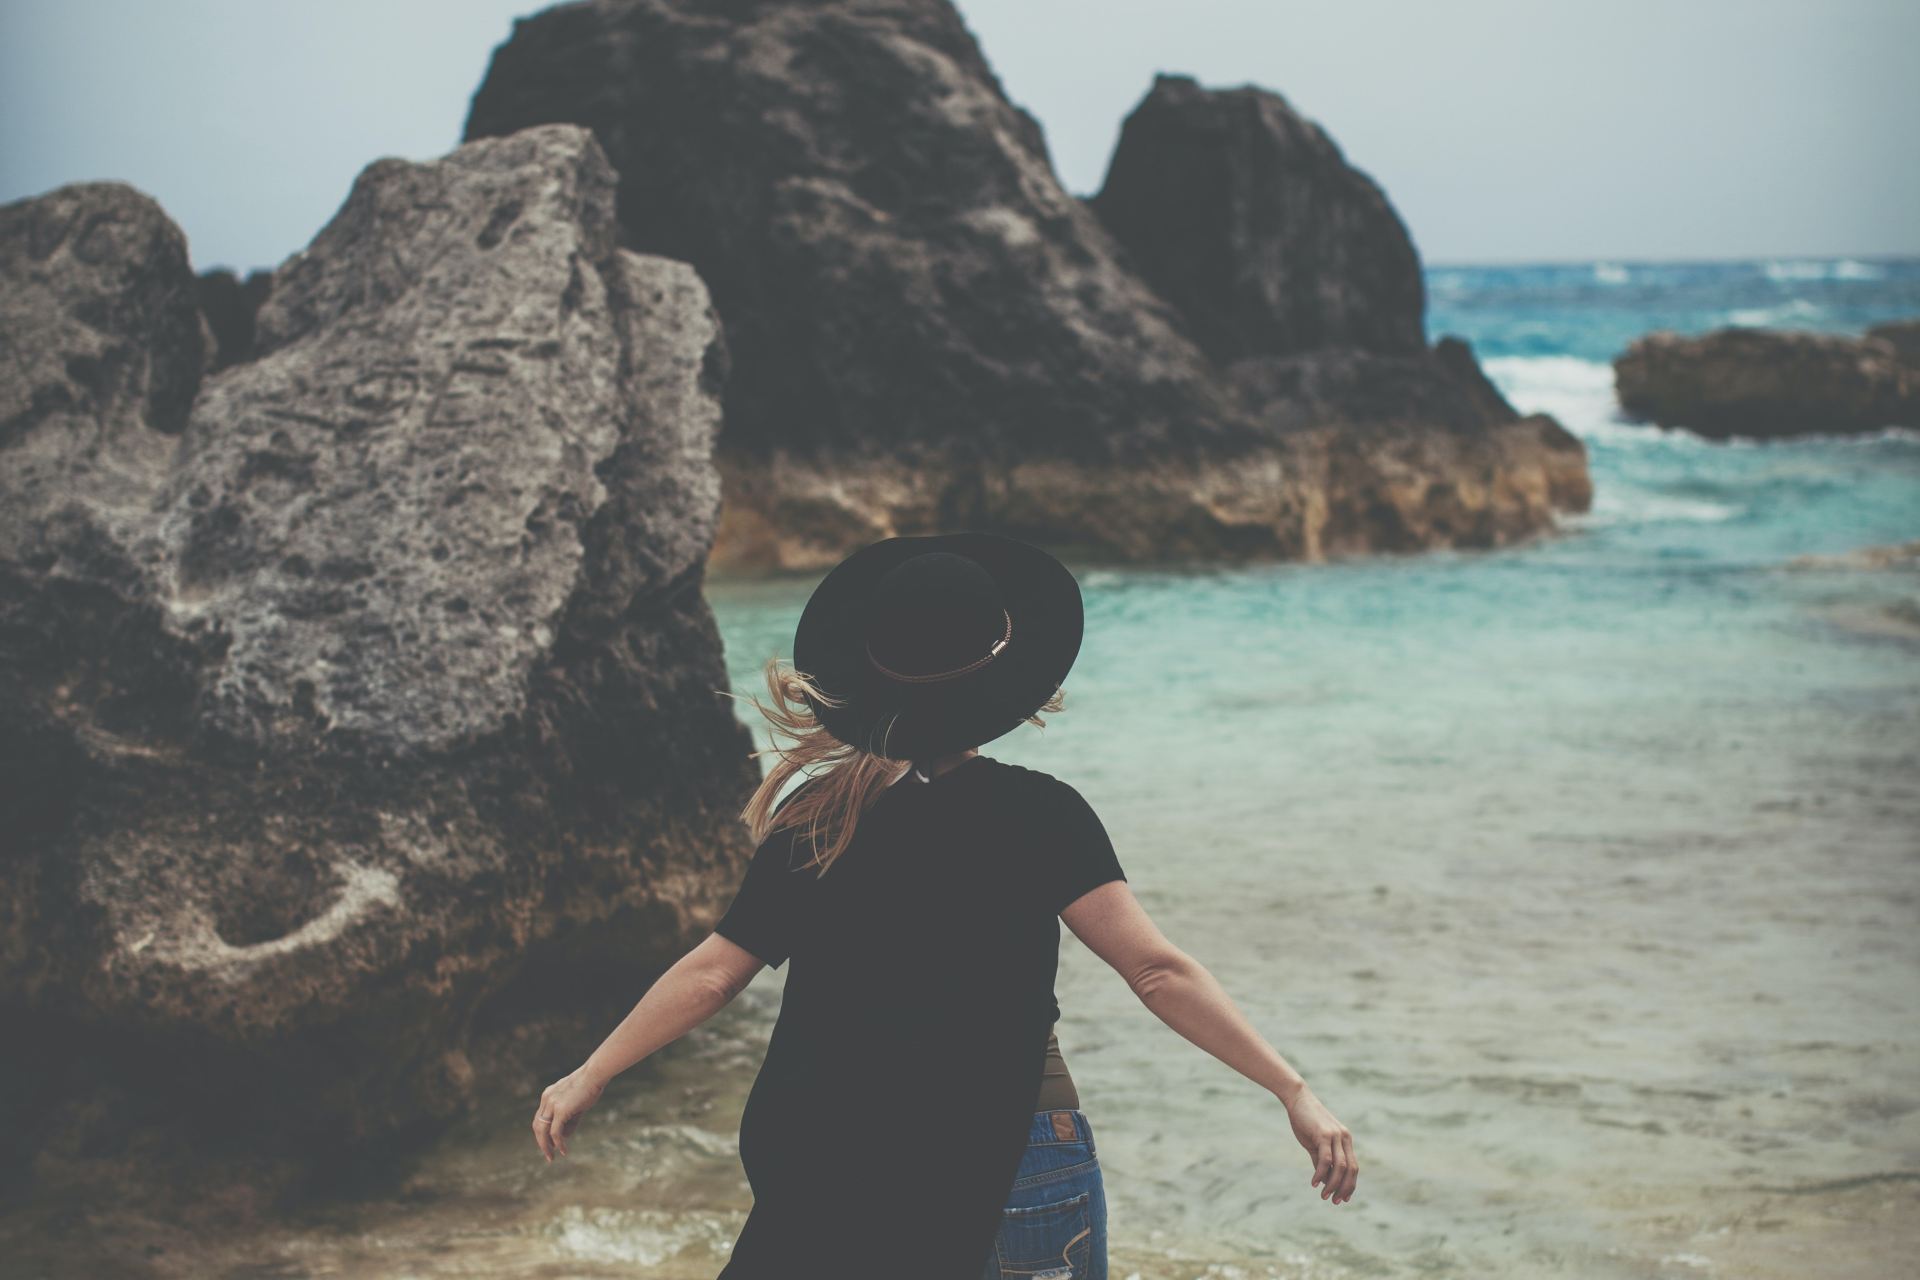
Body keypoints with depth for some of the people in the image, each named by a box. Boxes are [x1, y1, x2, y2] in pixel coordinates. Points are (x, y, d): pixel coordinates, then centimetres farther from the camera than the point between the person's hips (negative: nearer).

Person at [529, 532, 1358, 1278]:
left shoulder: (812, 819, -1)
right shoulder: (1037, 814, -9)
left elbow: (710, 975, 0)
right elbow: (1157, 971, -16)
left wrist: (588, 1078, 11)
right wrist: (1292, 1090, -14)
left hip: (821, 1171, 3)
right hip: (1014, 1164, -3)